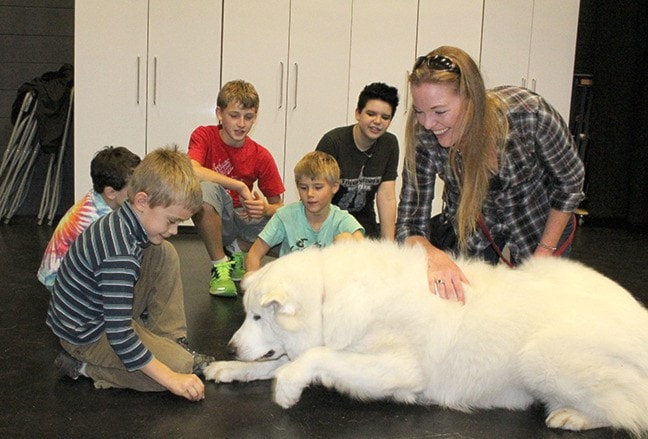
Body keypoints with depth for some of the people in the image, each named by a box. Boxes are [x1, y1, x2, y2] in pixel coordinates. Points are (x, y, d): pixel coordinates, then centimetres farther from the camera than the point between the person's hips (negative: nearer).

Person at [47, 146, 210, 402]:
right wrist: (171, 379, -28)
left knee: (165, 255, 3)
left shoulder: (123, 223, -5)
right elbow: (119, 336, -33)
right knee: (181, 365, -14)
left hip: (105, 311, 9)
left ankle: (169, 342, 5)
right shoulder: (119, 253, -34)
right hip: (85, 334, -9)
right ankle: (85, 367, -5)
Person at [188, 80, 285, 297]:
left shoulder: (261, 156, -5)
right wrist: (240, 186, -30)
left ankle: (238, 252, 10)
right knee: (203, 188, -36)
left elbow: (278, 206, -1)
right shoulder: (204, 136, -11)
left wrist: (265, 209, -26)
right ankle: (220, 265, -16)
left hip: (245, 219, 3)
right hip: (215, 219, -3)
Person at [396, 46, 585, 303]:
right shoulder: (425, 139, -30)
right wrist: (434, 256, -47)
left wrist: (544, 253, -14)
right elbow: (408, 225, -25)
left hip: (541, 219, -1)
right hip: (472, 223, 1)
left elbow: (570, 181, -16)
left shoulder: (528, 113, -35)